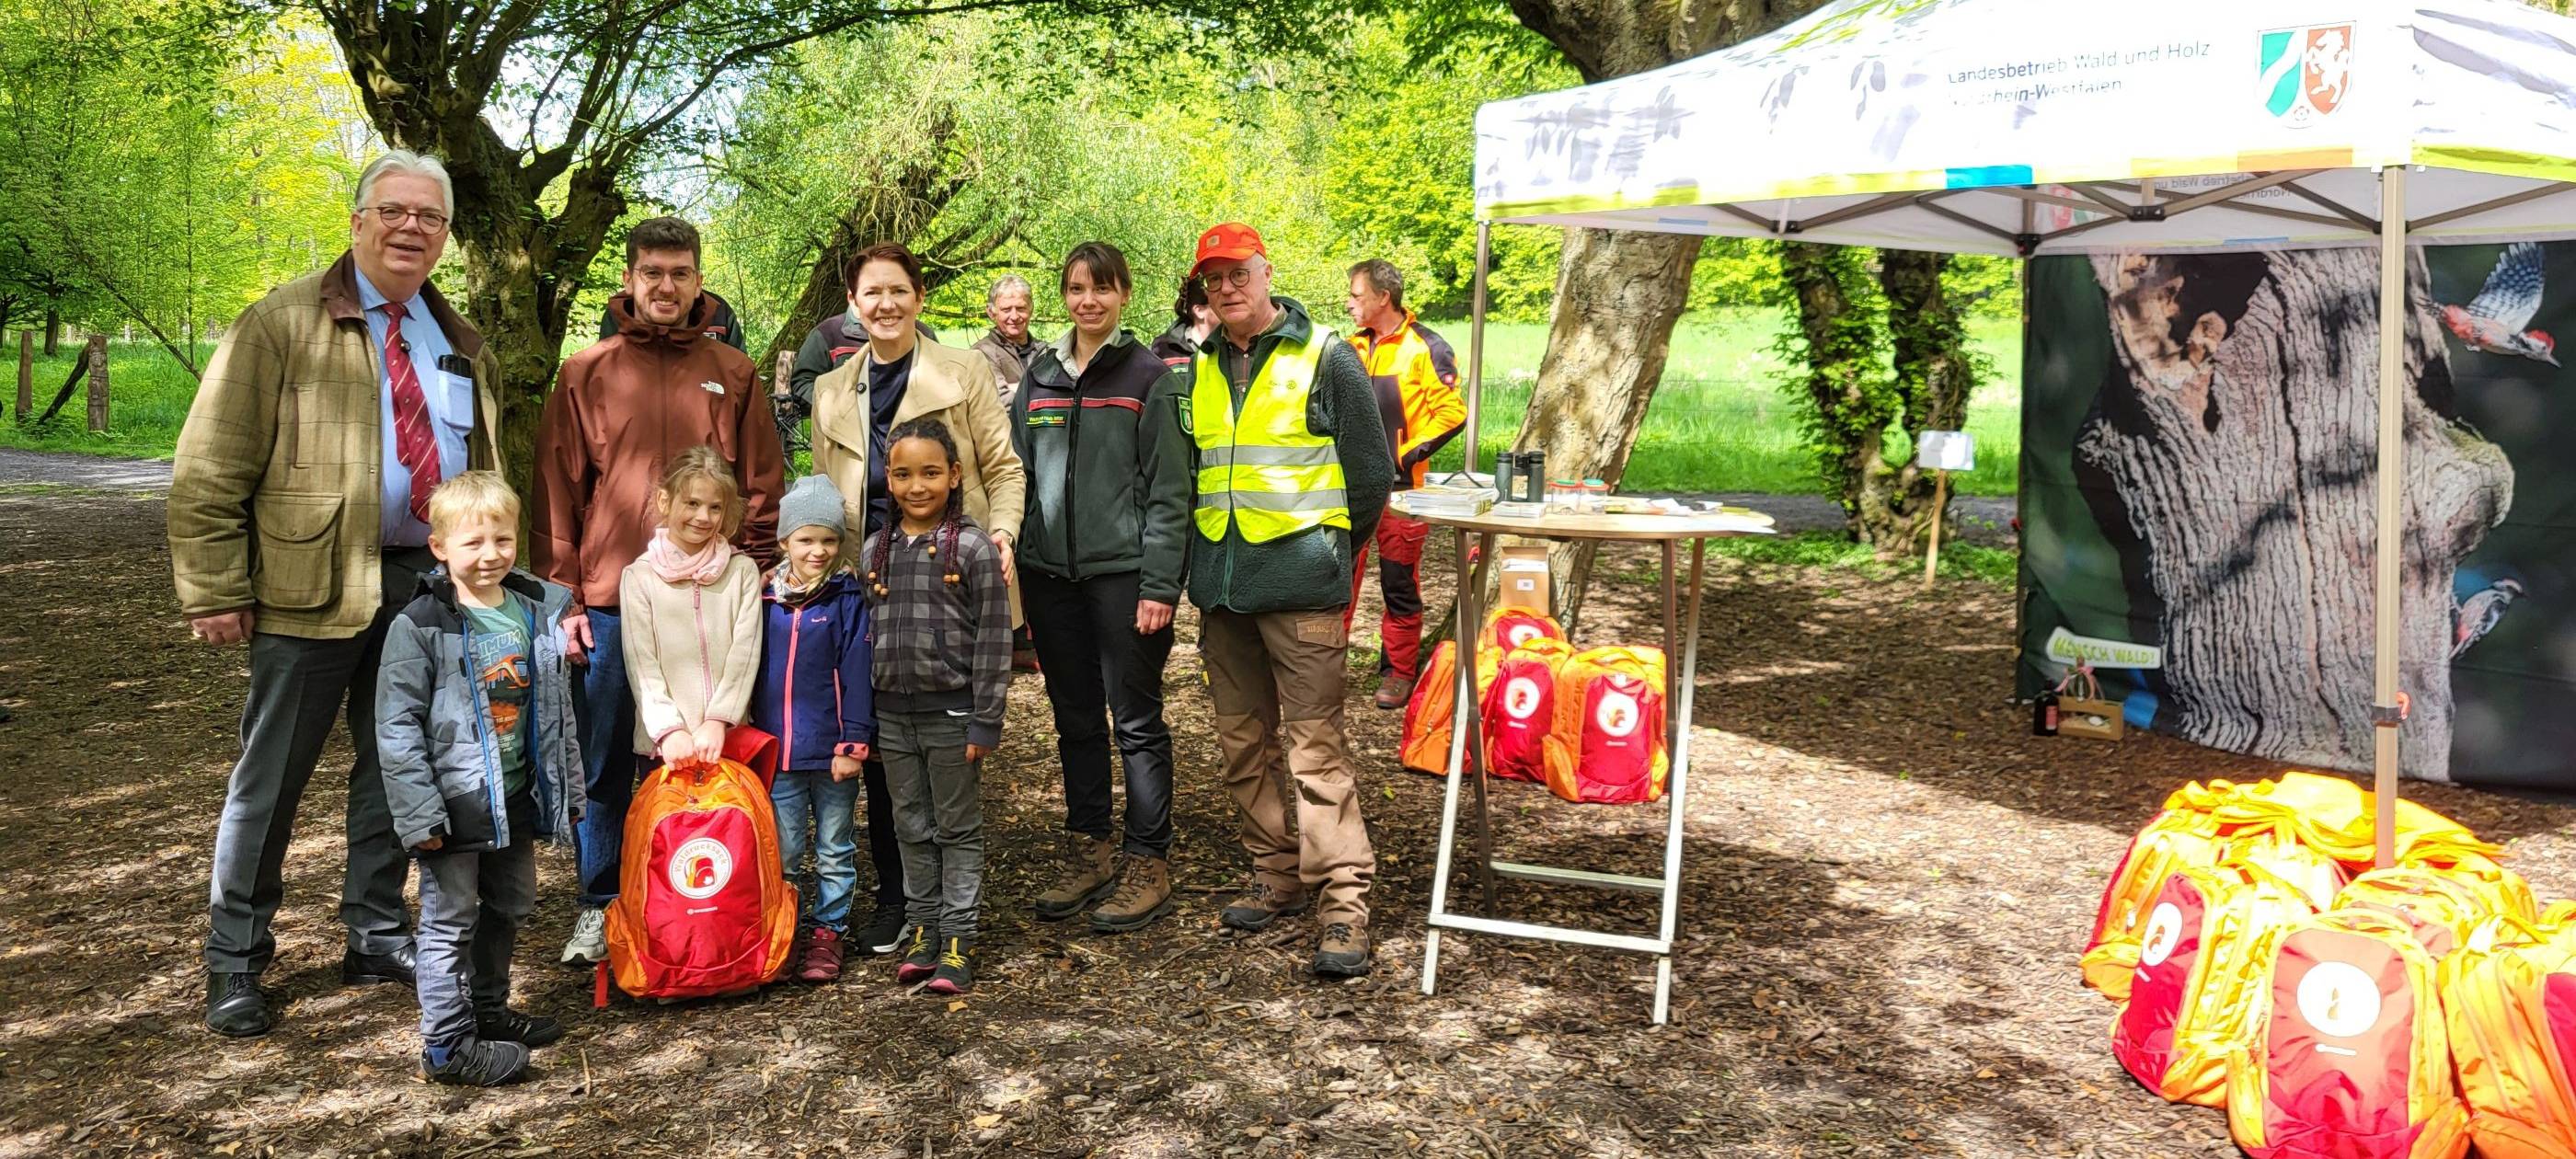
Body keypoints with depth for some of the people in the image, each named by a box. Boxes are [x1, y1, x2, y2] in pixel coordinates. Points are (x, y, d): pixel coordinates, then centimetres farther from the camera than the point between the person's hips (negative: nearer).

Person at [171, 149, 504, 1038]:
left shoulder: (461, 345, 13)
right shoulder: (282, 324, -4)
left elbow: (484, 469, 22)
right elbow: (208, 471, -7)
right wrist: (215, 592, -11)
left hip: (431, 584, 5)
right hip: (314, 588, -5)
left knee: (396, 768, 13)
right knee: (271, 778, 4)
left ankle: (375, 937, 27)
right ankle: (234, 962, 17)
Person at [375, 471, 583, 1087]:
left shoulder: (539, 611, 3)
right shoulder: (420, 626, -13)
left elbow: (558, 709, 10)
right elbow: (398, 725, -14)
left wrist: (567, 789, 11)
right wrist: (419, 813, -18)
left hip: (517, 798, 6)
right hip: (455, 802, -6)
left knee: (508, 909, 20)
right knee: (450, 920, 3)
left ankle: (488, 1011, 38)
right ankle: (447, 1046, 13)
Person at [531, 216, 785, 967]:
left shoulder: (732, 375, 7)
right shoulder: (586, 374, 5)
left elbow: (763, 489, 6)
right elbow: (556, 491, 3)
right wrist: (562, 595, -3)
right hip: (608, 603, 0)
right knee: (604, 763, 6)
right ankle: (600, 905, 19)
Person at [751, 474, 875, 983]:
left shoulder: (847, 600, -7)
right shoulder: (766, 598, 3)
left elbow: (856, 675, -9)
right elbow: (753, 670, 11)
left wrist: (853, 744, -13)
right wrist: (755, 736, 11)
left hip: (831, 750, -3)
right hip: (777, 750, 3)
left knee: (834, 851, 10)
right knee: (784, 853, 12)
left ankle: (828, 932, 21)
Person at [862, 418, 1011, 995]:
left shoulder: (973, 548, -9)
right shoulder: (876, 551, 6)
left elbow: (992, 641, -9)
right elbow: (866, 638, 11)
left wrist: (984, 722, -12)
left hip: (951, 711, -5)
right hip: (892, 712, 5)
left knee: (958, 829, 5)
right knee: (912, 828, 13)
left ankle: (958, 941, 12)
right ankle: (924, 930, 25)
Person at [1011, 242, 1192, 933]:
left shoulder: (1148, 376, -3)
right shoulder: (1040, 377, 12)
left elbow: (1169, 489, -7)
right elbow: (1018, 475, 14)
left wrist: (1160, 584, -14)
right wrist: (1011, 571, 8)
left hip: (1123, 573, -5)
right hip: (1051, 573, 5)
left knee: (1136, 721, 1)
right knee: (1075, 721, 12)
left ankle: (1148, 864, 11)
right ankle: (1088, 854, 24)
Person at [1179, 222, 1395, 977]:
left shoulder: (1323, 356, -4)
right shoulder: (1200, 369, 13)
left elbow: (1371, 469, -1)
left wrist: (1331, 546, 6)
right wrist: (1208, 558, 15)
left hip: (1299, 583, -6)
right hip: (1221, 585, 6)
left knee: (1316, 745, -8)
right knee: (1244, 743, 12)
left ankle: (1344, 902, -4)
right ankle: (1278, 875, 26)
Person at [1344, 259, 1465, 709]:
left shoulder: (1425, 348, -7)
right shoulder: (1354, 347, 11)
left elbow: (1452, 412, -11)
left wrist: (1409, 455, -14)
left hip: (1399, 488, -5)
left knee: (1399, 584, 4)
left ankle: (1398, 672, 15)